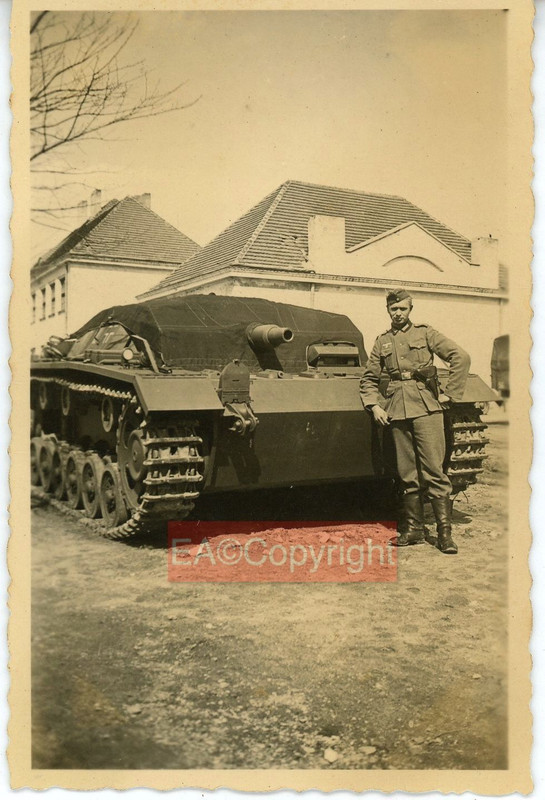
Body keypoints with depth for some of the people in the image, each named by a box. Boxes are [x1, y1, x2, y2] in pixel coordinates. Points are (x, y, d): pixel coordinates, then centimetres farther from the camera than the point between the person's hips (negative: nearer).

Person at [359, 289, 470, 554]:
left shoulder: (425, 333, 7)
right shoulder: (382, 341, 17)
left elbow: (460, 357, 0)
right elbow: (369, 378, 20)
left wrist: (449, 393, -5)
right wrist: (374, 405, 5)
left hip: (426, 406, -3)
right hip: (396, 410, 3)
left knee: (433, 470, -7)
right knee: (407, 474, 6)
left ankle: (445, 532, -2)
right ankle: (414, 529, 15)